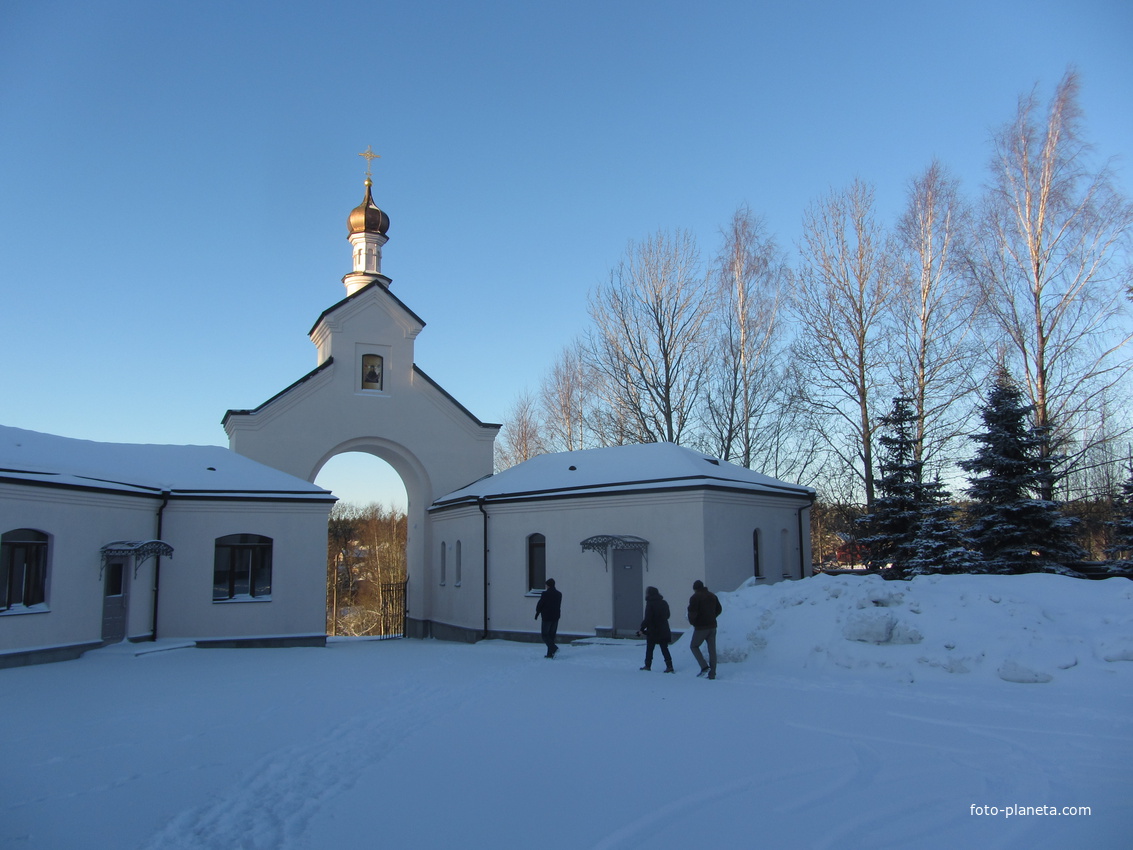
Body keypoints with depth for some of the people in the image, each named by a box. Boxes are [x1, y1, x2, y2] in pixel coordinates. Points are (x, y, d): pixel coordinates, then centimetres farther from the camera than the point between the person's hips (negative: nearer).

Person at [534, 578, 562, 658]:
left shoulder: (545, 594, -12)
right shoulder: (559, 594, 6)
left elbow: (540, 604, -6)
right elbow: (559, 606, 12)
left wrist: (537, 613, 9)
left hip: (546, 617, -6)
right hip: (555, 617, 6)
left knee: (545, 635, 2)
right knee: (552, 635, 12)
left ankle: (554, 647, -19)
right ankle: (550, 653, 12)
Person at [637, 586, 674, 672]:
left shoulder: (650, 604, -15)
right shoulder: (664, 603, 5)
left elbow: (647, 619, -18)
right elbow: (667, 615, 16)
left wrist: (642, 629, -10)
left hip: (652, 632, -5)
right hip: (664, 631, 5)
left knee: (649, 649, 10)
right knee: (664, 649, 8)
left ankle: (648, 666, 14)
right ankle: (669, 666, 1)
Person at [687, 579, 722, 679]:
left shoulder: (695, 597, -10)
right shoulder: (712, 595, 12)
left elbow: (692, 612, -18)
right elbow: (719, 609, 18)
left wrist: (692, 622, 0)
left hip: (701, 627, -6)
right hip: (712, 626, 6)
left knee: (694, 646, 11)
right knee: (712, 650, 9)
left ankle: (704, 667, -5)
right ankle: (712, 674, 8)